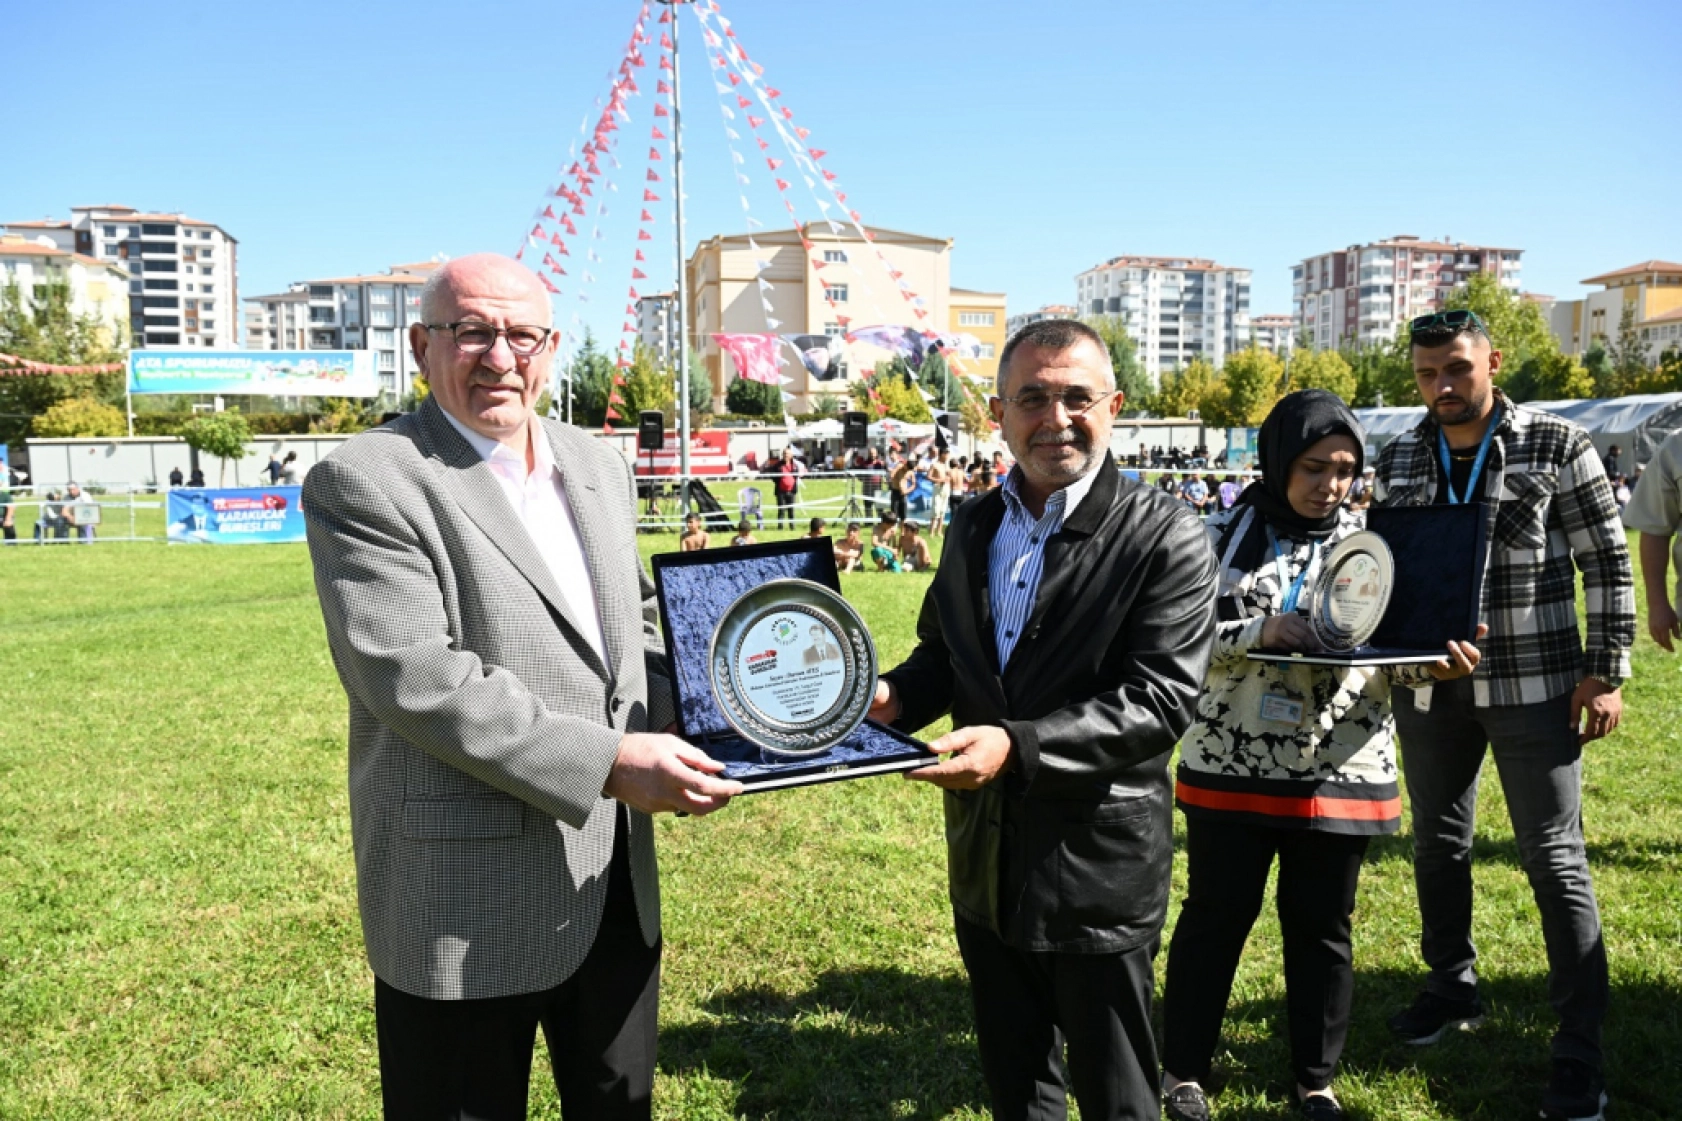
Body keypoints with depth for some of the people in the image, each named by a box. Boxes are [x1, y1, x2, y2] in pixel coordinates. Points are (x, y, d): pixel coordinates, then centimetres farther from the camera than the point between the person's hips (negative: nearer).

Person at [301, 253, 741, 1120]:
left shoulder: (598, 467, 9)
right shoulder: (364, 482, -13)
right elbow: (410, 675, -23)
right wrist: (608, 763, -25)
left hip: (616, 884, 6)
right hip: (470, 909, -6)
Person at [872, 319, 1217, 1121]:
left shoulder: (1163, 538, -14)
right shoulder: (974, 525, 5)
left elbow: (1160, 698, -20)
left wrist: (1019, 746, -31)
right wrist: (892, 696, -8)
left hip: (1098, 873, -5)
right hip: (987, 868, 6)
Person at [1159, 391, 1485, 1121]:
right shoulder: (1226, 533, -2)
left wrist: (1434, 662, -16)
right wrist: (1259, 632, -22)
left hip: (1340, 771, 2)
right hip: (1232, 766, -2)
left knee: (1321, 926, 13)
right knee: (1215, 916, 8)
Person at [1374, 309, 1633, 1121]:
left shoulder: (1557, 445, -5)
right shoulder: (1398, 461, 5)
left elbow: (1607, 564, -3)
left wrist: (1607, 673, -7)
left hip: (1534, 686, -4)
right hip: (1430, 688, 4)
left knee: (1555, 862, 1)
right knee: (1438, 846, 15)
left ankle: (1580, 1054, 12)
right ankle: (1453, 989, 36)